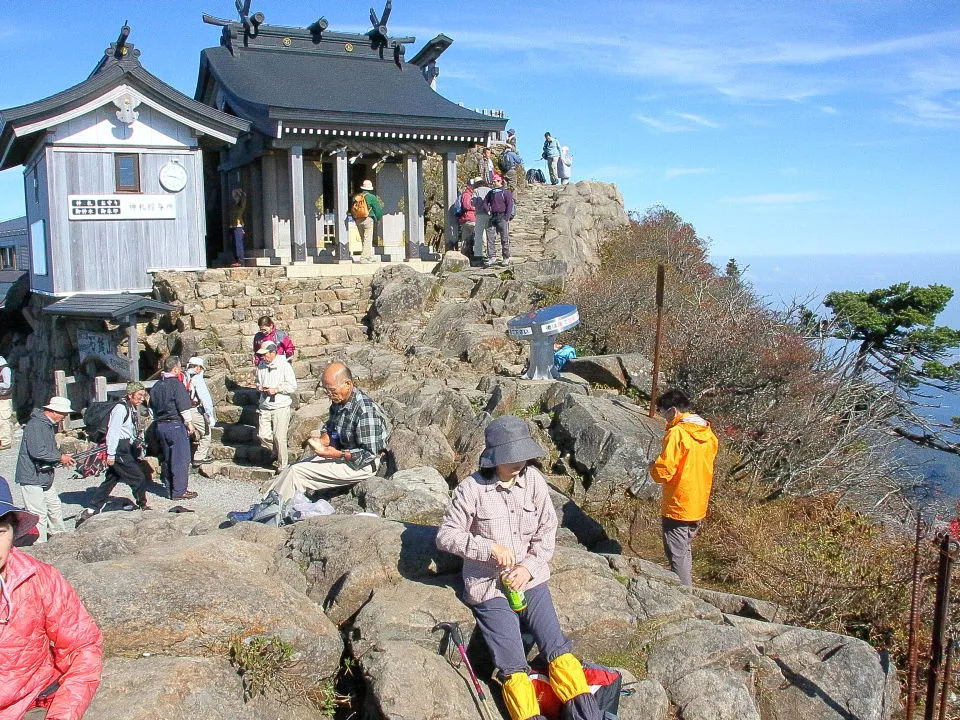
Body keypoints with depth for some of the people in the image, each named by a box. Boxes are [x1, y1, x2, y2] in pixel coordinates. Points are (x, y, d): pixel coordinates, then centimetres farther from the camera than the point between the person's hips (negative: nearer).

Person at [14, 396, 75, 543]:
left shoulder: (50, 424, 13)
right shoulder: (35, 425, -20)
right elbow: (37, 451, -29)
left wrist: (62, 455, 6)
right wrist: (60, 457, -18)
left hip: (46, 476, 10)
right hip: (31, 477, -10)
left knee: (55, 509, 18)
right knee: (39, 515, -6)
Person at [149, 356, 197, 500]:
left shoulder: (156, 386, 11)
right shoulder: (176, 384, -13)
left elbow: (152, 407, 18)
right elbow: (184, 406, -15)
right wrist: (189, 423, -6)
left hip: (160, 425, 8)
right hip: (176, 425, -8)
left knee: (167, 459, 15)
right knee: (181, 459, -2)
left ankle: (169, 488, 21)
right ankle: (179, 491, -1)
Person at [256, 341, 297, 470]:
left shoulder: (284, 365, -8)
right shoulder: (261, 365, 8)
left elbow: (293, 386, -9)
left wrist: (276, 389, -17)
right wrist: (259, 387, 1)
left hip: (281, 407, -5)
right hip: (265, 407, 6)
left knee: (279, 437, -4)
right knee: (263, 435, 1)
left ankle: (282, 466, 9)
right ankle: (276, 450, 30)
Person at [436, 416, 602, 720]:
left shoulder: (534, 480, -4)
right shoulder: (471, 489, -13)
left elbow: (547, 530, 3)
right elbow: (445, 535, -8)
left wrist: (529, 567, -12)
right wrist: (488, 547, -21)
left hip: (530, 579, 3)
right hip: (489, 586, -3)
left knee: (558, 648, -8)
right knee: (513, 667, -11)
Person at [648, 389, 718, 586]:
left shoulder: (677, 433, -20)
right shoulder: (708, 433, 6)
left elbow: (664, 472, -24)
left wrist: (653, 467, -2)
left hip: (677, 506, -8)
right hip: (699, 506, 8)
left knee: (677, 556, 2)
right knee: (685, 550, 22)